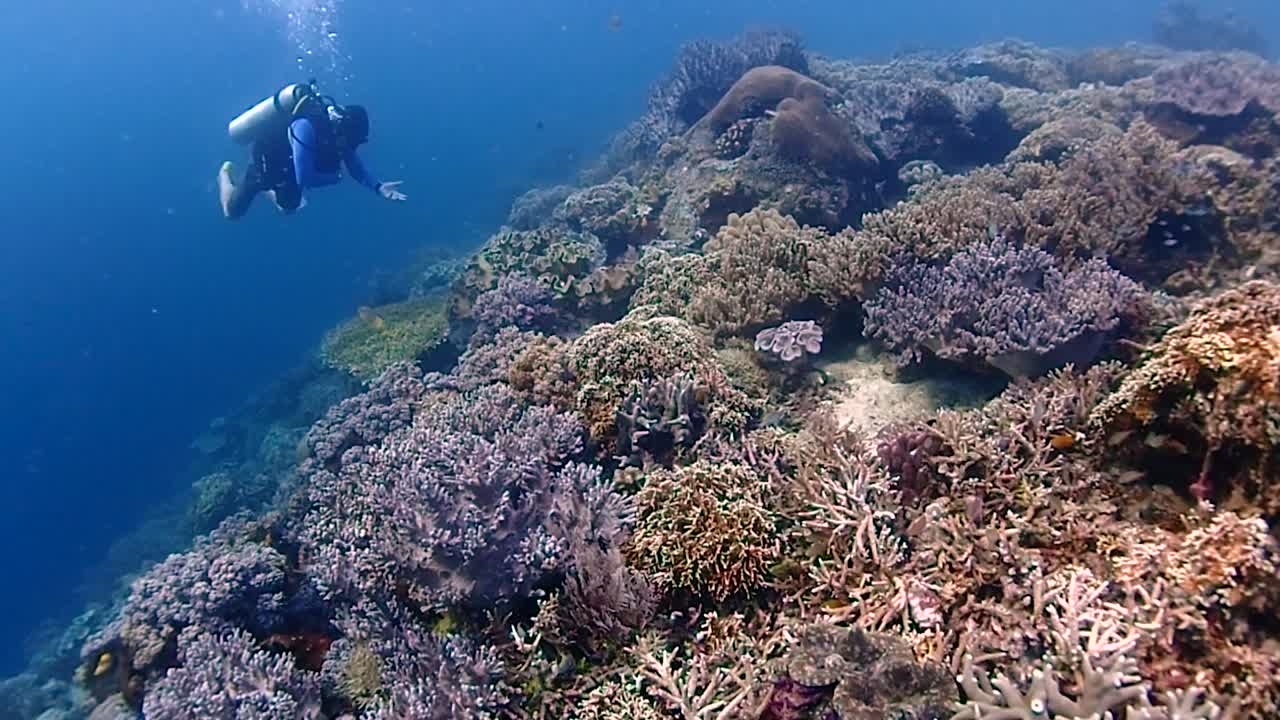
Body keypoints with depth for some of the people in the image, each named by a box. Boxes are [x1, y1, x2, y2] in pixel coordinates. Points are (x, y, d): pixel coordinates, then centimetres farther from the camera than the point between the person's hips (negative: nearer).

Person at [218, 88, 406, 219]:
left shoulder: (338, 123, -21)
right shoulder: (307, 126, -44)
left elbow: (356, 166, -14)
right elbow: (305, 178, -46)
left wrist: (378, 187, -30)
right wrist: (336, 176, -30)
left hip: (287, 166, 6)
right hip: (265, 160, -6)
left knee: (289, 207, 23)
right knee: (233, 212, 11)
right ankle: (226, 172, 37)